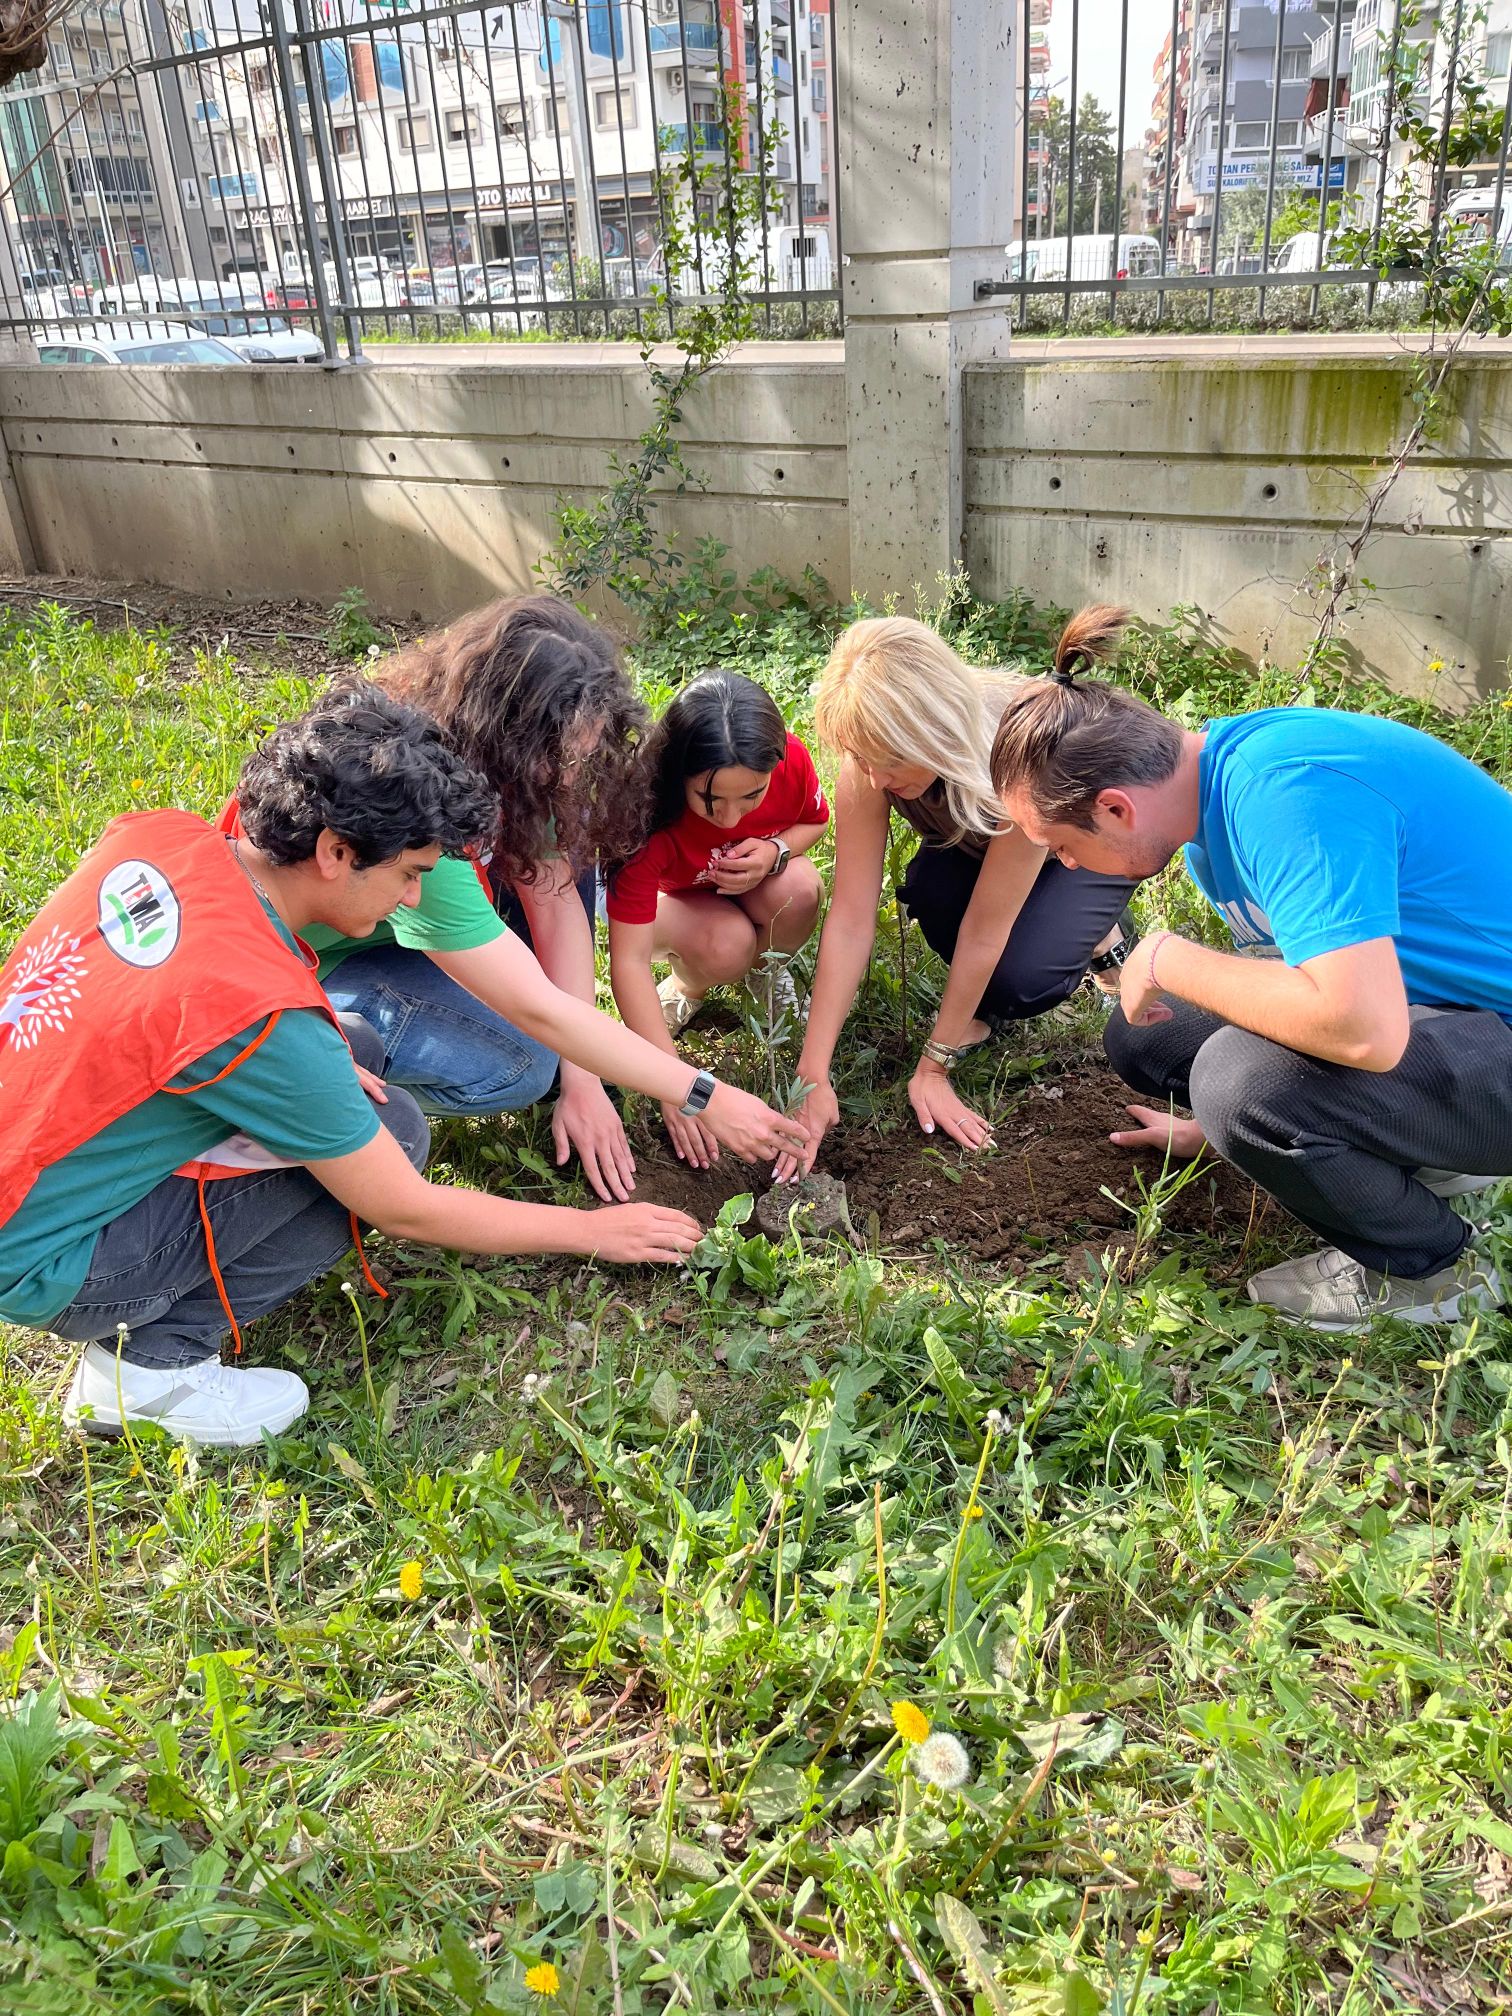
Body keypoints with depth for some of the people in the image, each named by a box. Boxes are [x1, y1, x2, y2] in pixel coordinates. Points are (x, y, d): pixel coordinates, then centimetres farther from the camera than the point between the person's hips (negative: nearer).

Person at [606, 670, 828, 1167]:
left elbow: (816, 820, -3)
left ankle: (768, 967, 2)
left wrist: (775, 852, -28)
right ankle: (687, 986, 1)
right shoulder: (647, 814, -38)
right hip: (672, 896, -3)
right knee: (727, 945, -36)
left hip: (754, 883, 3)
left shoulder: (791, 759, -29)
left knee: (799, 888, -32)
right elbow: (628, 960, -37)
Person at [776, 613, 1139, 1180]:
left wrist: (933, 1066, -29)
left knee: (1019, 977, -30)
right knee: (932, 891, -32)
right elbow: (849, 921, -30)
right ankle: (979, 1004, -1)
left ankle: (1099, 933, 4)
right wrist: (812, 1077, -32)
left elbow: (984, 931, -36)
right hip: (975, 838, 4)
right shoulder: (872, 762, -31)